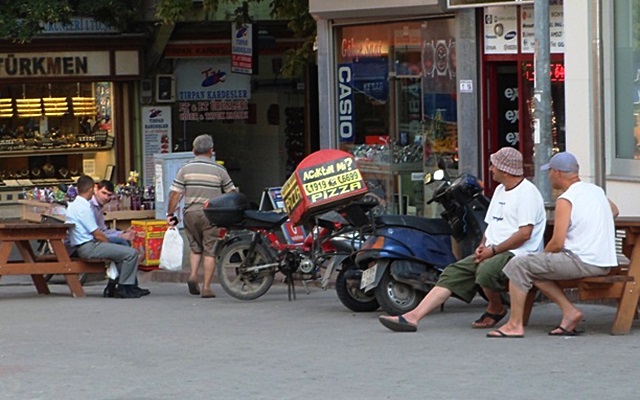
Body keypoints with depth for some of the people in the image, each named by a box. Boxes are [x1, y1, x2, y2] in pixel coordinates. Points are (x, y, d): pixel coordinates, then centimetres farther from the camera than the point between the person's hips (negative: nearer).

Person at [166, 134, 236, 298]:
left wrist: (170, 214, 6)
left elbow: (175, 193, -3)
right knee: (210, 250, 2)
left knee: (195, 247, 20)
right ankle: (206, 287, -1)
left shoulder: (185, 169, 1)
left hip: (191, 213, 2)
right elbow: (231, 192, 7)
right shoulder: (219, 170, -1)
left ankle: (193, 274, -1)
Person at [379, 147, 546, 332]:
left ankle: (496, 309, -6)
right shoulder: (500, 190, 22)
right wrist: (483, 246, 6)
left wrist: (493, 250, -15)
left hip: (517, 254, -9)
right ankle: (413, 316, -16)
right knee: (453, 272, -6)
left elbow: (525, 234, -18)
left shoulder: (527, 192, -9)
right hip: (492, 253, 9)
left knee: (485, 270, -37)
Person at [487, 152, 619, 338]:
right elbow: (614, 211, 36)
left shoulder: (566, 200, -12)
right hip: (604, 263, 9)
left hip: (582, 262, -9)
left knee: (518, 266, -4)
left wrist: (543, 255, 3)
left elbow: (557, 243, -16)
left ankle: (515, 325, -5)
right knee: (536, 270, 20)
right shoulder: (596, 191, 13)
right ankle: (569, 311, 9)